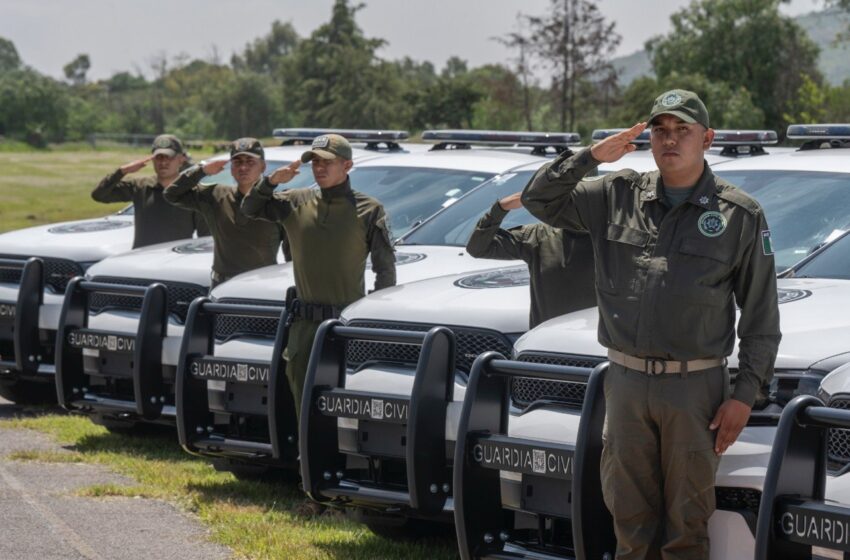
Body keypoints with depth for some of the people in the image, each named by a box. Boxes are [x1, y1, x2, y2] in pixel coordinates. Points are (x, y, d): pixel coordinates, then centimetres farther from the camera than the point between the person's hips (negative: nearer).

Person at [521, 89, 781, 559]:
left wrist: (744, 395, -6)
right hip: (626, 381, 3)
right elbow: (540, 200, 9)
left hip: (695, 387, -3)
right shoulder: (618, 196, 7)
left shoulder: (740, 215, -1)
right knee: (630, 520, 10)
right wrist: (591, 156, -5)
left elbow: (761, 317, 0)